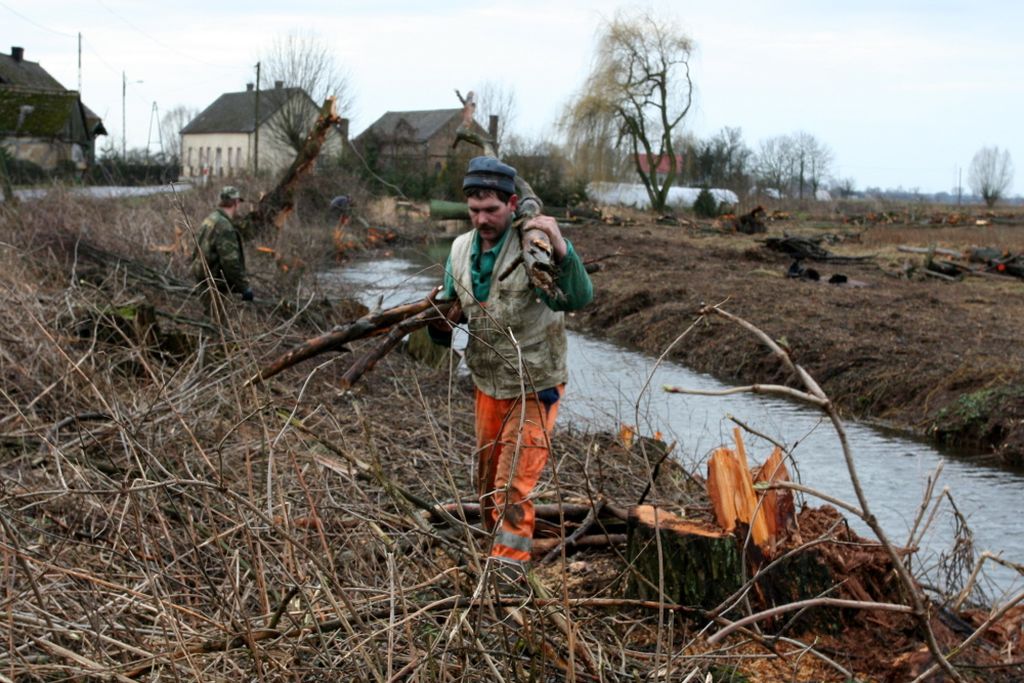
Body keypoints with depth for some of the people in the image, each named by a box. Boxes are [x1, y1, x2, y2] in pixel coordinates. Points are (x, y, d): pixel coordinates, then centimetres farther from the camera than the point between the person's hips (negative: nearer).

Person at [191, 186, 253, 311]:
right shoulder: (224, 226, -22)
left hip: (204, 281, 10)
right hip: (214, 285, -10)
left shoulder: (211, 219, 10)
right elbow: (231, 263, -25)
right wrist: (245, 287, -18)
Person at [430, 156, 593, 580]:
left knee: (513, 488, -8)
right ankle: (501, 547, 42)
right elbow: (447, 323, 7)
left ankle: (508, 573, -1)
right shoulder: (461, 250, -4)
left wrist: (561, 249, -56)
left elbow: (578, 298, -40)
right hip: (488, 385, 7)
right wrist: (441, 321, -17)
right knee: (487, 480, 21)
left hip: (534, 389, -7)